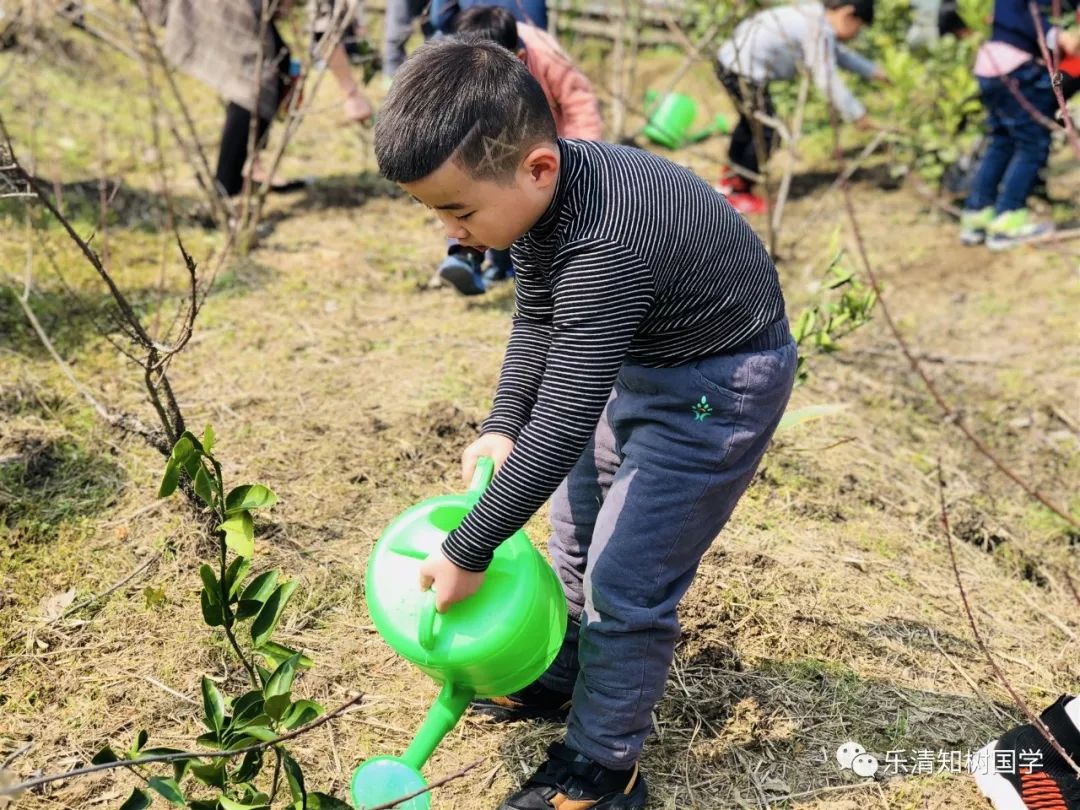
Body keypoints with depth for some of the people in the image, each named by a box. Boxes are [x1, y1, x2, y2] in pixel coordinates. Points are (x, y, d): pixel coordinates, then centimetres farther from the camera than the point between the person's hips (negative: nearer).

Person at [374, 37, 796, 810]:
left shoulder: (604, 244, -38)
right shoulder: (540, 191, -11)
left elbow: (563, 425, -36)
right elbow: (537, 321, 6)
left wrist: (467, 553, -27)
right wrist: (500, 426, -6)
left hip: (722, 382, -9)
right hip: (641, 361, 9)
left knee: (625, 576, -6)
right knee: (577, 527, 20)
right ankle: (568, 671, 42)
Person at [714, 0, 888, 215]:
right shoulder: (820, 30, -15)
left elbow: (838, 54, 32)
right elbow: (827, 80, -18)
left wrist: (872, 71, 34)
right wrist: (856, 114, -12)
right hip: (744, 70, -11)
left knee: (750, 121, 27)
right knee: (765, 133, -4)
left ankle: (729, 179, 42)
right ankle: (738, 193, 7)